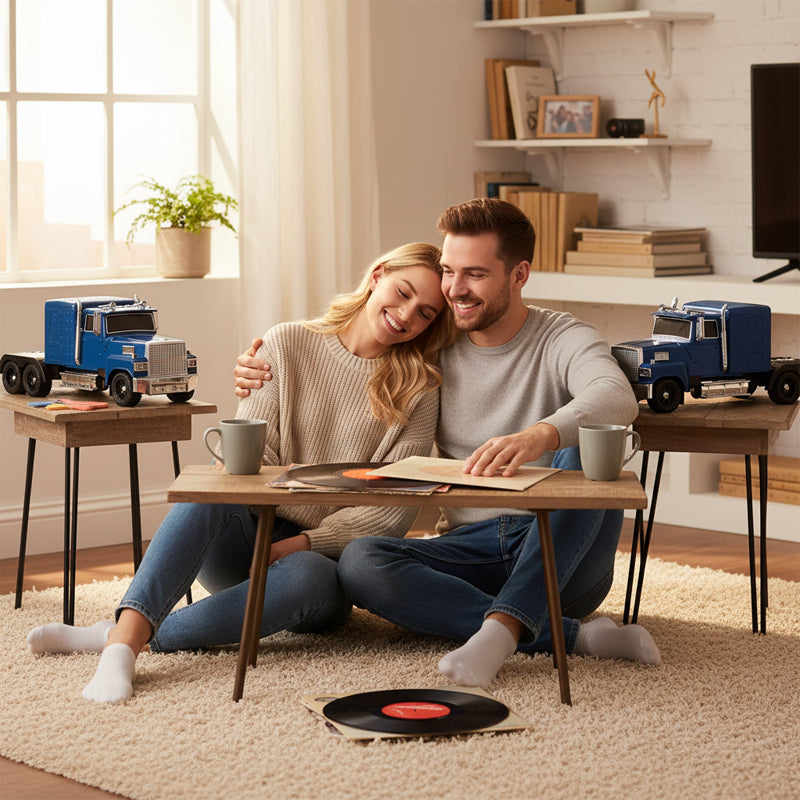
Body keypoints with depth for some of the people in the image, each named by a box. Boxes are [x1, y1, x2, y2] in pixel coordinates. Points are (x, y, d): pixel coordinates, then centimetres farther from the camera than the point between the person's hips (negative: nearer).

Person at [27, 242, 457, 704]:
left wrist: (304, 542, -15)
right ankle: (125, 638, -48)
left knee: (309, 578, -38)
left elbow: (396, 509, -5)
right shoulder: (288, 344, 6)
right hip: (248, 544, 1)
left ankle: (132, 636, -36)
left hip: (323, 557, -1)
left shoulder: (419, 390, 2)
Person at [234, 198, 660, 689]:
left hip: (561, 555, -3)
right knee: (359, 561, -26)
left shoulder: (564, 340, -3)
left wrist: (539, 436, -48)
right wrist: (269, 382, -1)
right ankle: (574, 635, -28)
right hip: (469, 550, 4)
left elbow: (618, 399, -26)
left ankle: (502, 628, -39)